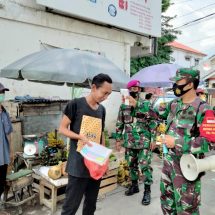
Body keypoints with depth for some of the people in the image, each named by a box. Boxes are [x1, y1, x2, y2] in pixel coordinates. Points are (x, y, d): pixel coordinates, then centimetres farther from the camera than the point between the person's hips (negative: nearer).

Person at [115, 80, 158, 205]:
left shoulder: (146, 104, -3)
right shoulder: (123, 106, 7)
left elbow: (153, 123, -5)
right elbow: (119, 124, 11)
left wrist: (153, 139, -10)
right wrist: (118, 139, 8)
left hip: (143, 142, -4)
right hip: (129, 142, 4)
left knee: (145, 166, -1)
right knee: (131, 165, 16)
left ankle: (147, 191, 13)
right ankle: (134, 186, 34)